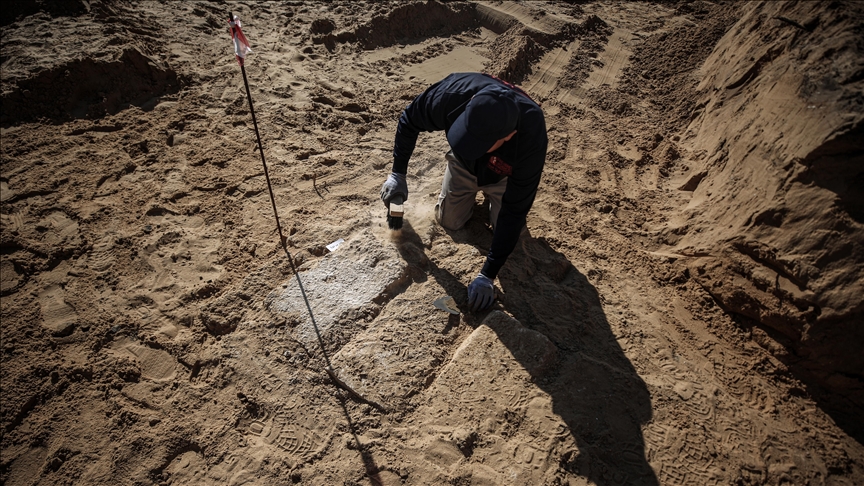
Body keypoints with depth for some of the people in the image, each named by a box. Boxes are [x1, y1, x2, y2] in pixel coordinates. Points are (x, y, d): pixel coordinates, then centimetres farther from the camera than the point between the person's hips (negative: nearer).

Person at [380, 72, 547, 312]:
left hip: (503, 176, -1)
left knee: (507, 228, -1)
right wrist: (398, 173, -17)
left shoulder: (531, 139, -44)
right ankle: (474, 189, 32)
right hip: (463, 165, 2)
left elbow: (514, 211, -36)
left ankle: (490, 194, 27)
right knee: (449, 221, 6)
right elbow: (409, 121, -17)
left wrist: (487, 275, -34)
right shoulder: (452, 94, -40)